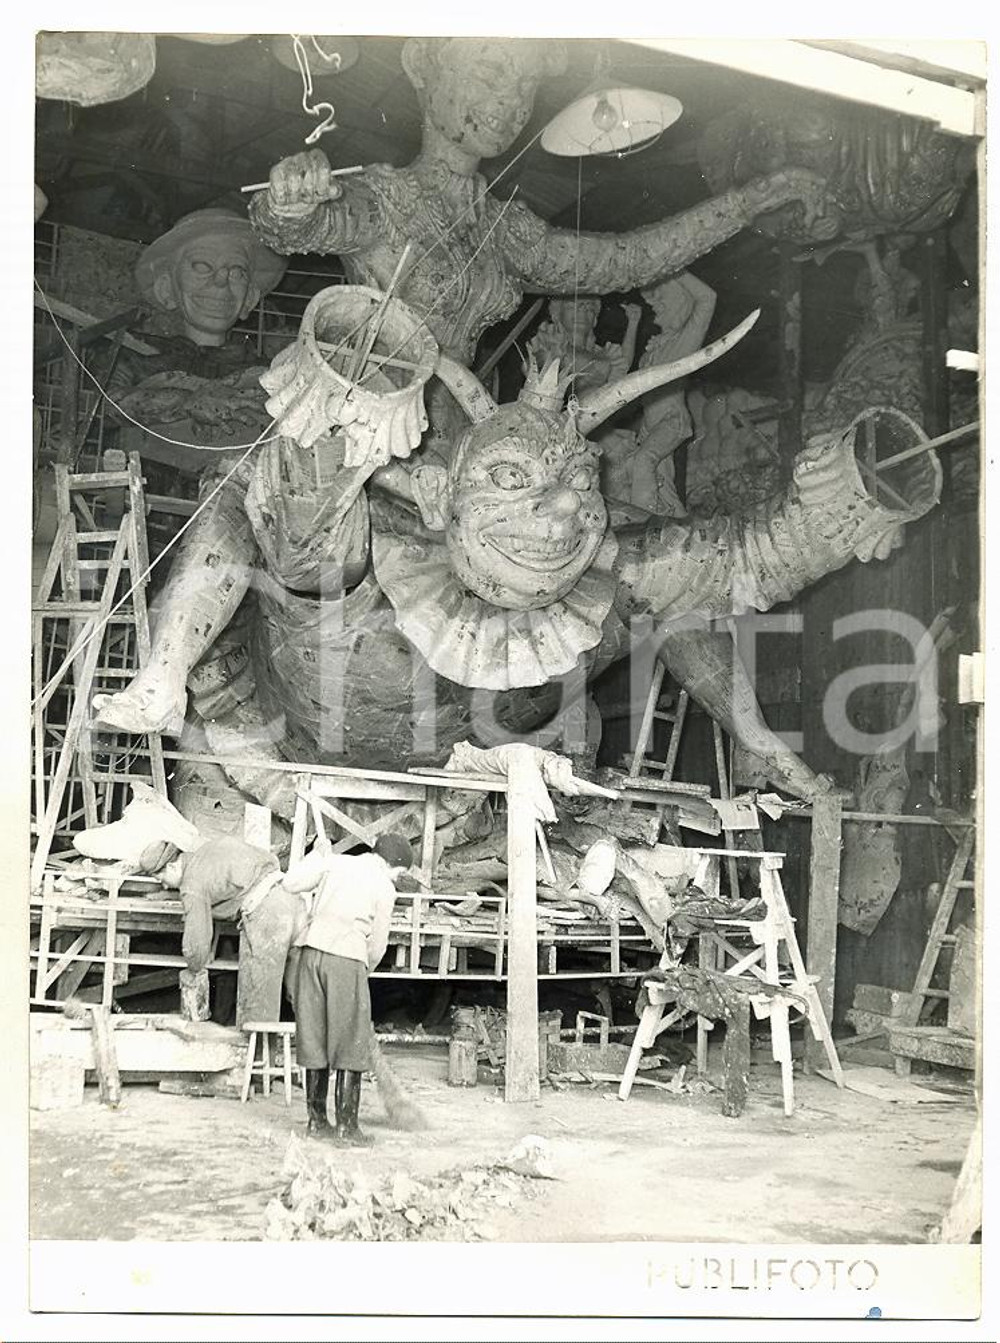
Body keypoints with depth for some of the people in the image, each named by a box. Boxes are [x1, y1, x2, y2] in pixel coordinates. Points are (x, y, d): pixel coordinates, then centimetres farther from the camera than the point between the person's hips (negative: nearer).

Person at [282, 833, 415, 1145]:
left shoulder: (335, 862, 13)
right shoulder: (384, 888, 5)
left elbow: (291, 883, 11)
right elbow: (376, 946, 8)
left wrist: (316, 856, 26)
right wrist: (364, 970, 27)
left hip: (307, 948, 5)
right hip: (345, 956, -5)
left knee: (315, 1038, 12)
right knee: (350, 1045, 4)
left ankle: (317, 1120, 20)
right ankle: (347, 1126, 3)